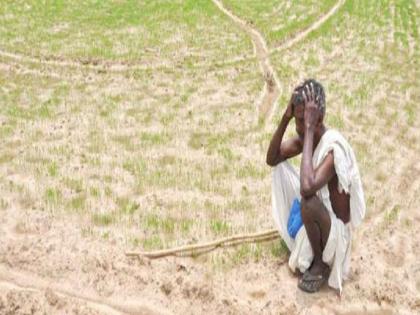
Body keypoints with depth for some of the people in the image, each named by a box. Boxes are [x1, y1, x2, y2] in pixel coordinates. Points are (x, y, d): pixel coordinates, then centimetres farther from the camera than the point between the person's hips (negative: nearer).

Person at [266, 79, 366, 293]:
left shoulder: (334, 148, -33)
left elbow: (307, 187, -47)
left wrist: (310, 130, -41)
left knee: (308, 202, -38)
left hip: (337, 228, -8)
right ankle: (293, 229, 15)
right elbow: (271, 159, -5)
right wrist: (285, 118, -18)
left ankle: (321, 262, -8)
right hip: (319, 214, 8)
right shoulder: (304, 136, -8)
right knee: (280, 166, 5)